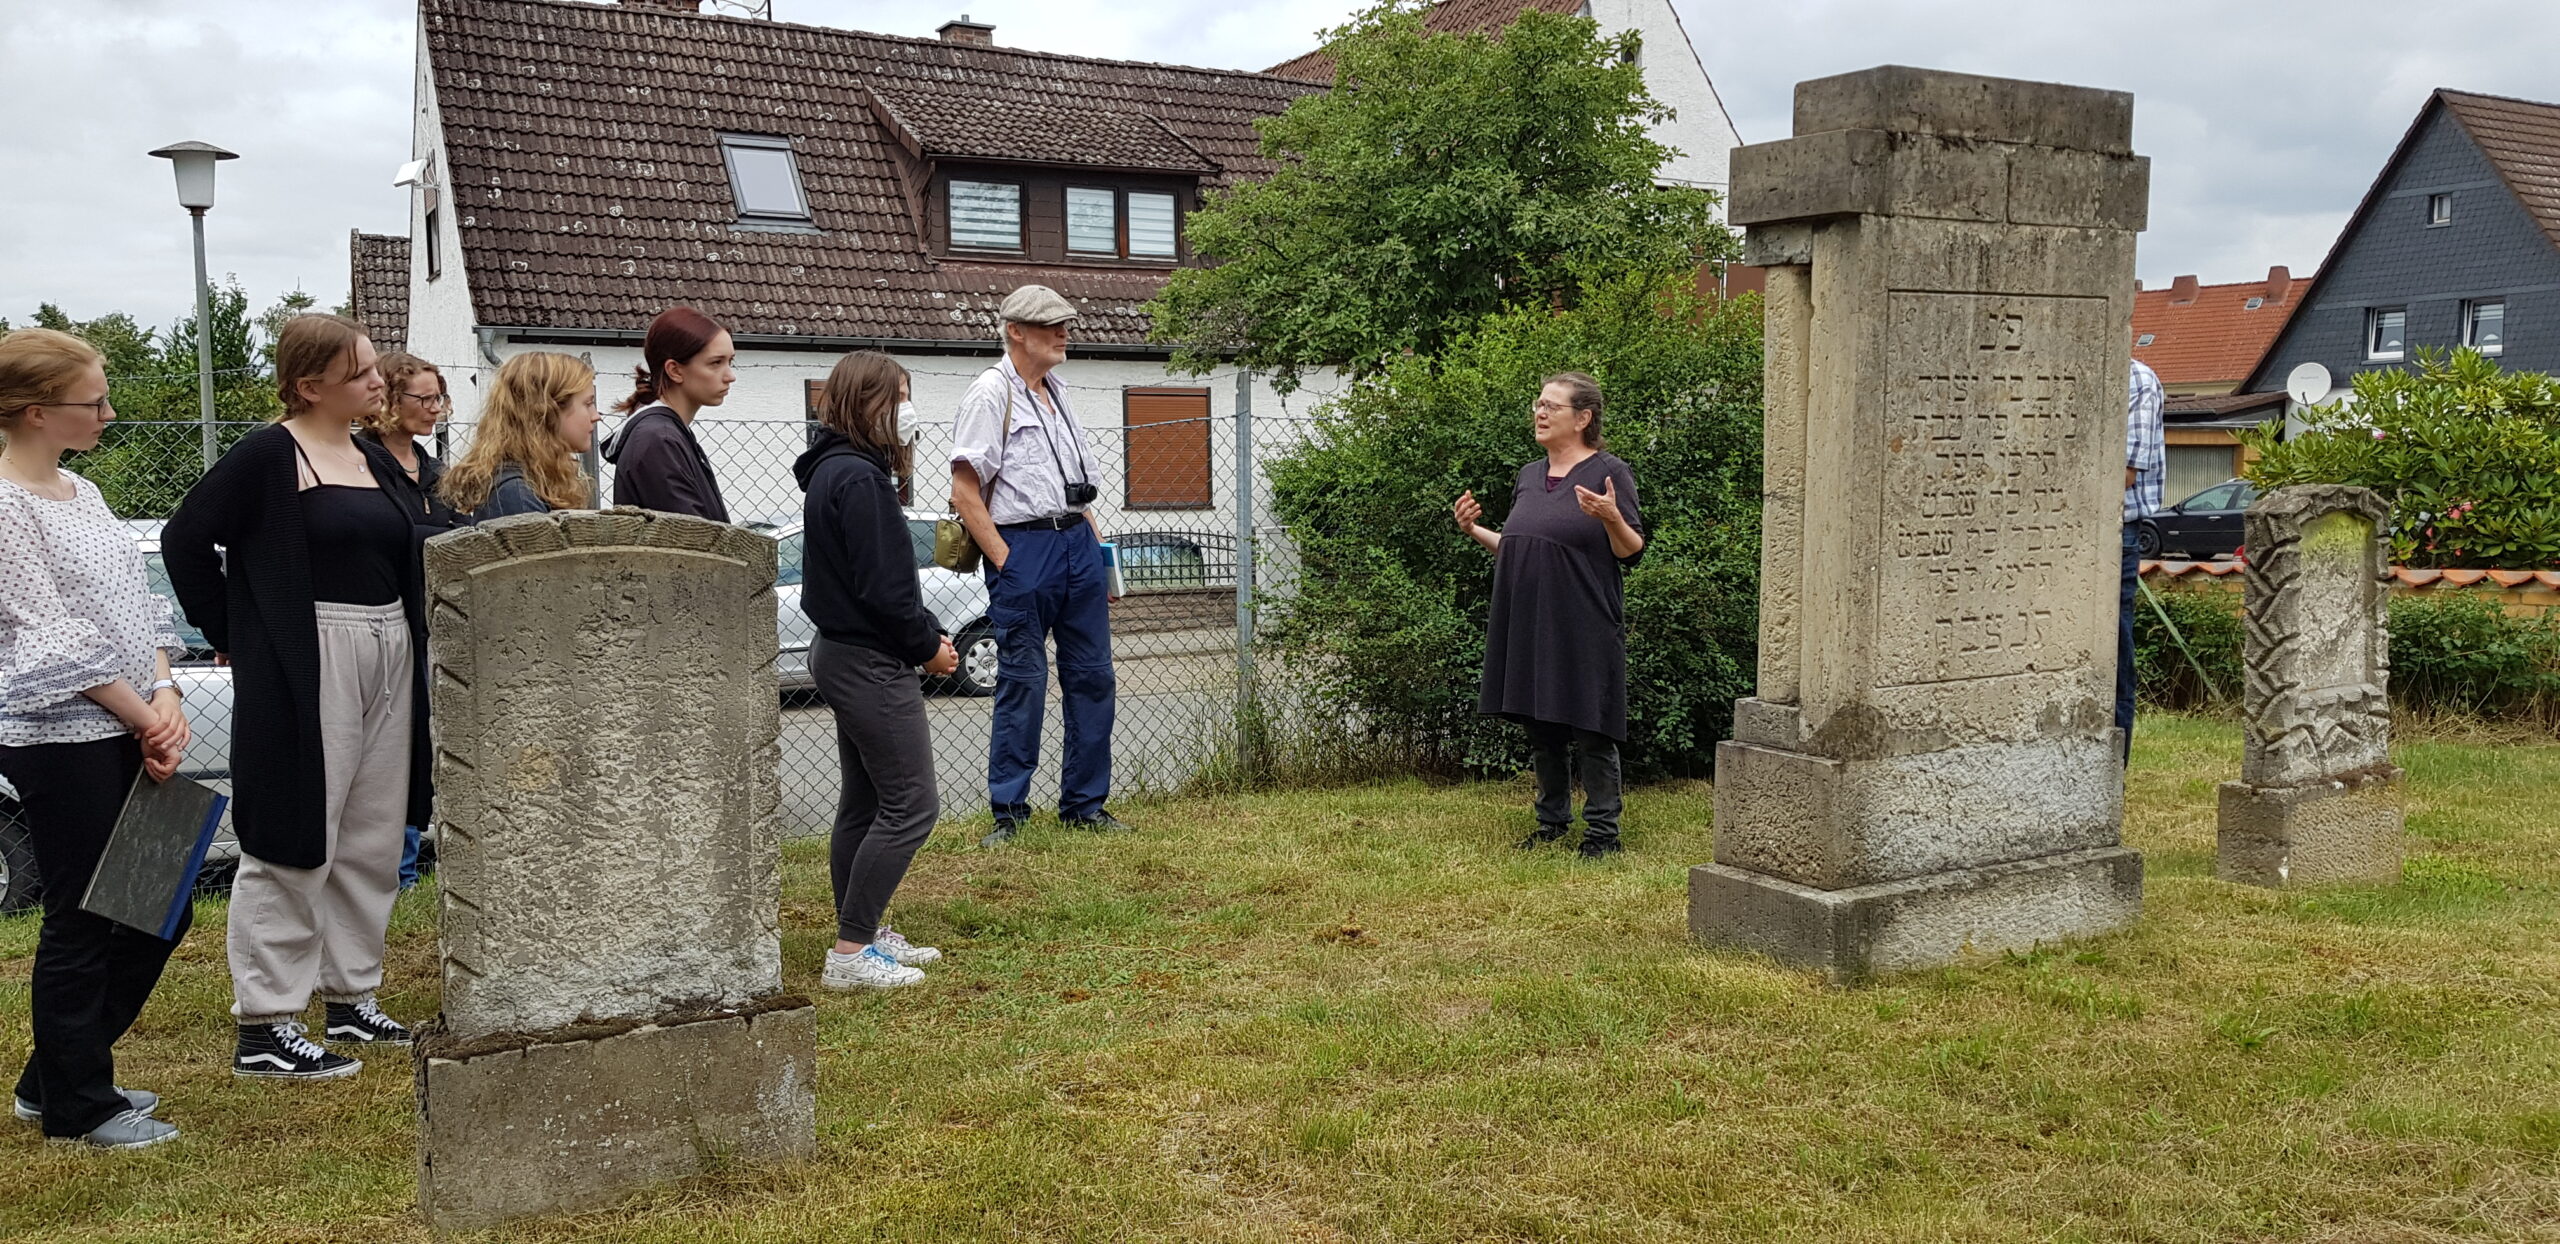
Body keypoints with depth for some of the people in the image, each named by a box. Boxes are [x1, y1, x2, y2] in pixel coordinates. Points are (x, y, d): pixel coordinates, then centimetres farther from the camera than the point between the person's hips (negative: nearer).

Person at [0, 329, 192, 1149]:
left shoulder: (81, 494, 13)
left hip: (129, 733, 9)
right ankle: (75, 1107, 16)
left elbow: (136, 606, 13)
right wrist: (148, 720, -10)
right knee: (81, 925, 1)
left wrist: (167, 699, -2)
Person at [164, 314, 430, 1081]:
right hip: (305, 670, -8)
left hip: (387, 665, 8)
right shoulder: (267, 457, -8)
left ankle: (351, 1000, 25)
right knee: (293, 843, -3)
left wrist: (409, 646, 7)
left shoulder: (378, 462, 13)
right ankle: (264, 1027, 6)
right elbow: (186, 539, -9)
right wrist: (228, 634, -6)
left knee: (372, 842, 13)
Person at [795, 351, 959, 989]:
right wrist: (927, 645, -8)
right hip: (872, 663, -11)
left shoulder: (834, 472, 14)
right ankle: (851, 951, -4)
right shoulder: (858, 479, -19)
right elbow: (882, 587, -22)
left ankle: (864, 932, 25)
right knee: (910, 805, -7)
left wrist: (927, 630, 8)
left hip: (842, 653, 11)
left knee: (864, 803, 16)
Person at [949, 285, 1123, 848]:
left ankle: (1084, 805, 18)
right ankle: (1008, 812, 7)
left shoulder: (1056, 392, 19)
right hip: (1023, 548, -7)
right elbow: (965, 490, -11)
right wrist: (1004, 562, -15)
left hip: (1077, 543, 7)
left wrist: (1098, 548, 17)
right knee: (1023, 683, -3)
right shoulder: (992, 392, -5)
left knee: (1093, 676, 8)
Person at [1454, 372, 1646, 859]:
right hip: (1528, 626, 7)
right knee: (1540, 731, 14)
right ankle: (1553, 819, 27)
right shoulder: (1529, 476, 14)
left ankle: (1603, 829, 9)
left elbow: (1632, 553, -10)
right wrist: (1474, 531, 10)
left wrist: (1612, 518, -28)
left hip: (1584, 629, -7)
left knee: (1590, 733, -2)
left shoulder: (1609, 472, -6)